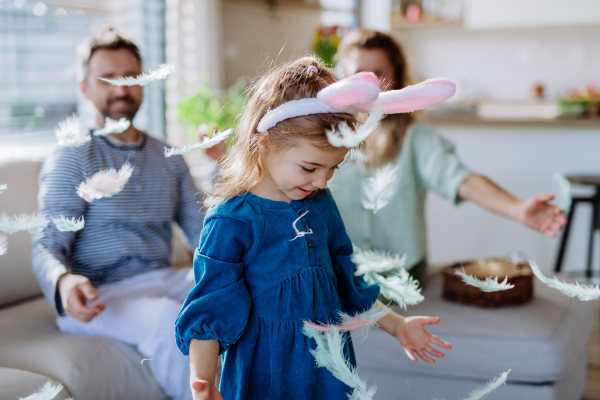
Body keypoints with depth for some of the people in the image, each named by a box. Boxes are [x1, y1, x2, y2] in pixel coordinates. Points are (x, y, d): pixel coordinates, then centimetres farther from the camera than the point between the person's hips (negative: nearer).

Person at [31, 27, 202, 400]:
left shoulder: (169, 158, 16)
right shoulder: (72, 158, 0)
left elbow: (201, 231, 10)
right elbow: (48, 246, -8)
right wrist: (64, 281, -31)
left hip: (164, 280, 5)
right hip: (101, 294, -5)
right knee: (168, 319, -37)